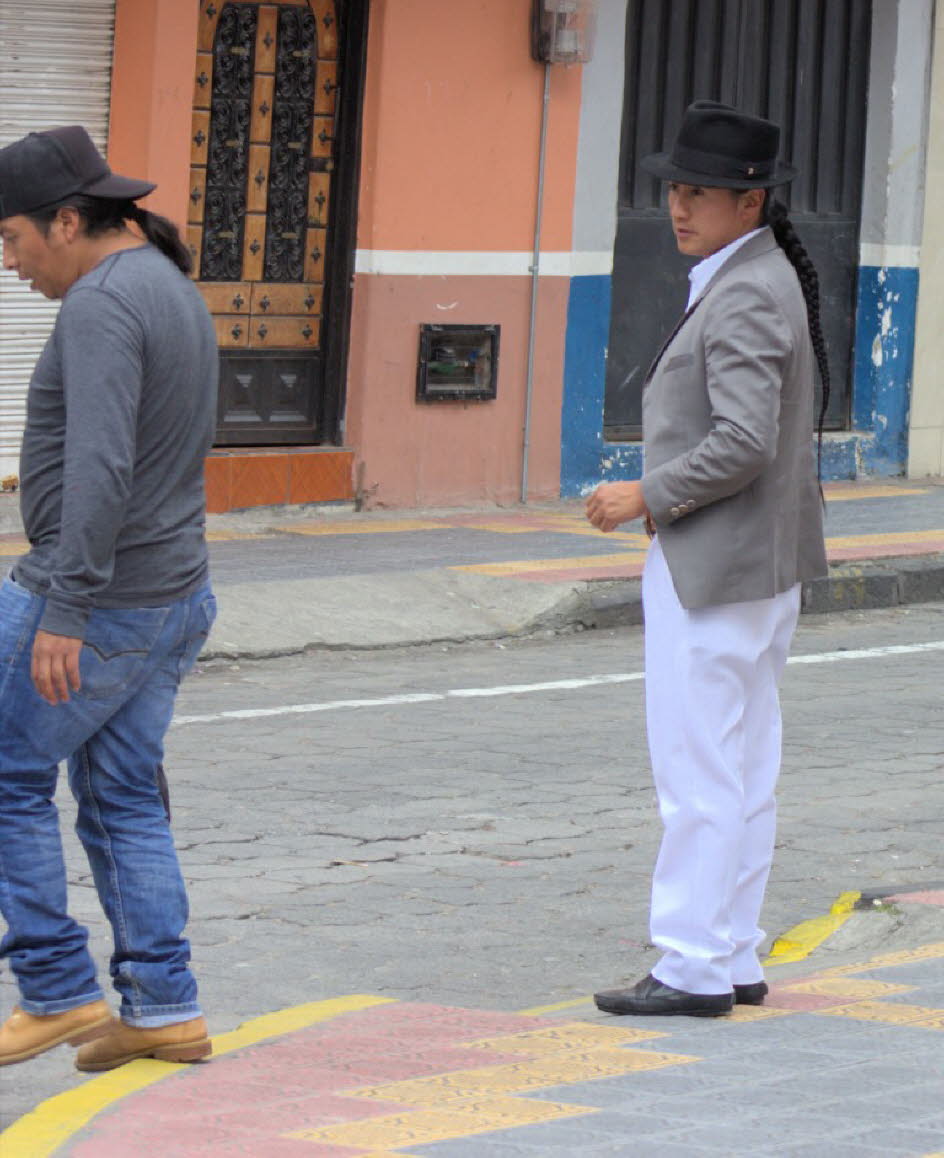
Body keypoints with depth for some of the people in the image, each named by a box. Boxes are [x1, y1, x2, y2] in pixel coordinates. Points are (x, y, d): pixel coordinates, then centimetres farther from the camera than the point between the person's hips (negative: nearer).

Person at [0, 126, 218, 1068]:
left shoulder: (102, 304, -18)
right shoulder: (173, 293, 14)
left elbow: (100, 467, -28)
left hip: (97, 601, -9)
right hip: (171, 596, 10)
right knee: (122, 801, 12)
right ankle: (162, 1010, 10)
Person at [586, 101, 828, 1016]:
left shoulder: (746, 297, -18)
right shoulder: (763, 280, 15)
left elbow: (742, 444, -26)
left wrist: (647, 498, -16)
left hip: (716, 571, -11)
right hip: (761, 565, 11)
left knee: (700, 776, -7)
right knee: (743, 770, 12)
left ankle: (693, 967, -4)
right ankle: (733, 961, 17)